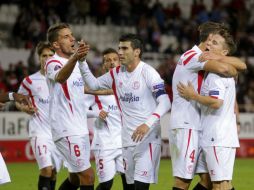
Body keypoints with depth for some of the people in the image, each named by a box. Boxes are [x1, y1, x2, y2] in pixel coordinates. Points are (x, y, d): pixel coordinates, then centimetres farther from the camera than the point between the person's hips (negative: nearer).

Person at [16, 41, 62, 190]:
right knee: (46, 169, -20)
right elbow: (18, 101, 12)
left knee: (54, 172, 8)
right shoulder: (30, 81, 0)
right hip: (40, 131, -3)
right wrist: (26, 108, -8)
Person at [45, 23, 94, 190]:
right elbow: (60, 77, -39)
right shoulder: (53, 63, -14)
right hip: (67, 130, -9)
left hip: (80, 129, 9)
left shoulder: (75, 63, 14)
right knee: (88, 176, -13)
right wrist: (75, 58, -59)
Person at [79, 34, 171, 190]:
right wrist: (82, 61, 8)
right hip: (127, 140, 7)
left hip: (147, 138, -7)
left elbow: (165, 103, -17)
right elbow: (94, 84, 21)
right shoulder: (117, 73, 10)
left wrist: (148, 124, -31)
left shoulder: (147, 72, -10)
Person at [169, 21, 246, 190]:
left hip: (198, 127, 10)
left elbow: (241, 65, 12)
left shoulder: (202, 58, 20)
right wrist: (234, 71, -6)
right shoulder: (192, 56, -10)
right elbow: (223, 68, -27)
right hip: (185, 127, -10)